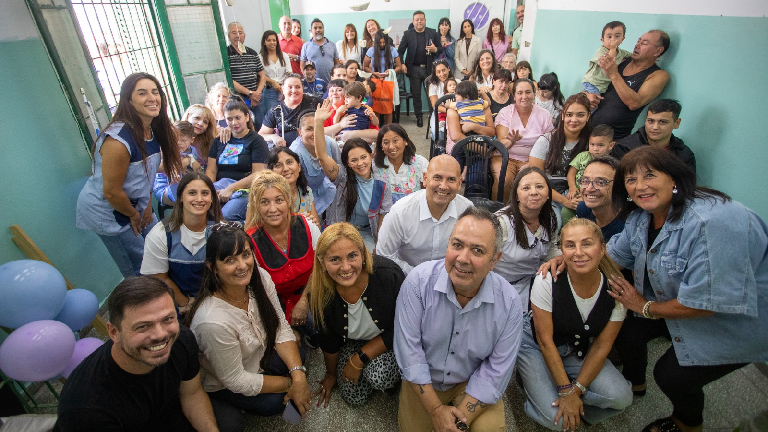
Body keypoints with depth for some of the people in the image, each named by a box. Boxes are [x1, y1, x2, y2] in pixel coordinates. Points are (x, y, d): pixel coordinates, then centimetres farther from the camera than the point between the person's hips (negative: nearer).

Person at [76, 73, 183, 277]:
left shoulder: (154, 130, -4)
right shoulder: (118, 140, -29)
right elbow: (111, 192, -23)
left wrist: (148, 205, 6)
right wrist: (134, 216, -9)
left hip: (135, 205, 8)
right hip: (106, 212, -7)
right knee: (140, 272, 1)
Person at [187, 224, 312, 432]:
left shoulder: (260, 277, -22)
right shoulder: (213, 320, -39)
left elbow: (281, 328, -13)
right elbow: (235, 380, -26)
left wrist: (298, 375, -24)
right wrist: (290, 383, -18)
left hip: (258, 356, 5)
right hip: (220, 384, -5)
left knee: (296, 357, -16)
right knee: (275, 401, -18)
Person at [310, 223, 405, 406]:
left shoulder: (389, 274, -33)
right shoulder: (321, 292, -21)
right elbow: (328, 339, -2)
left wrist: (359, 360, -20)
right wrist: (331, 374, 13)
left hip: (391, 342, -3)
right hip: (353, 341, 3)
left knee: (378, 376, -27)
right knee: (354, 396, -4)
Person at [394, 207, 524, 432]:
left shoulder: (509, 303, -20)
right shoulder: (419, 281, -25)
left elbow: (497, 369, -13)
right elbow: (408, 349, -19)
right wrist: (436, 410, -16)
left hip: (473, 381, 0)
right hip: (423, 380, 1)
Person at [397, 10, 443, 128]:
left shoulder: (432, 33, 7)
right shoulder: (408, 34, 4)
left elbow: (440, 48, 8)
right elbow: (400, 50, 3)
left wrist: (435, 49, -15)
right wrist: (401, 64, -11)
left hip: (429, 68, 0)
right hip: (414, 69, 0)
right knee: (416, 95, 6)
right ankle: (419, 117, 17)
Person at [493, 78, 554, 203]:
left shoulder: (544, 115, 7)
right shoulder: (505, 112, 2)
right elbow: (501, 143, -5)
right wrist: (512, 140, -28)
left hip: (531, 160, 2)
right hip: (505, 157, -1)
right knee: (503, 180, -32)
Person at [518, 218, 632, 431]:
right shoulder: (547, 280, -27)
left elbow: (602, 346, -9)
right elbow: (545, 341, -19)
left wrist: (575, 390, -14)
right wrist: (566, 390, -17)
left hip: (578, 352, 4)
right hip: (536, 347, -3)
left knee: (621, 397, -19)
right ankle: (532, 381, 14)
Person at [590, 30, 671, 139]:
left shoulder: (659, 75, 0)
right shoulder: (622, 61, 15)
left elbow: (634, 103, -16)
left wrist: (614, 75, -17)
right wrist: (588, 95, -3)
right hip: (590, 126, 4)